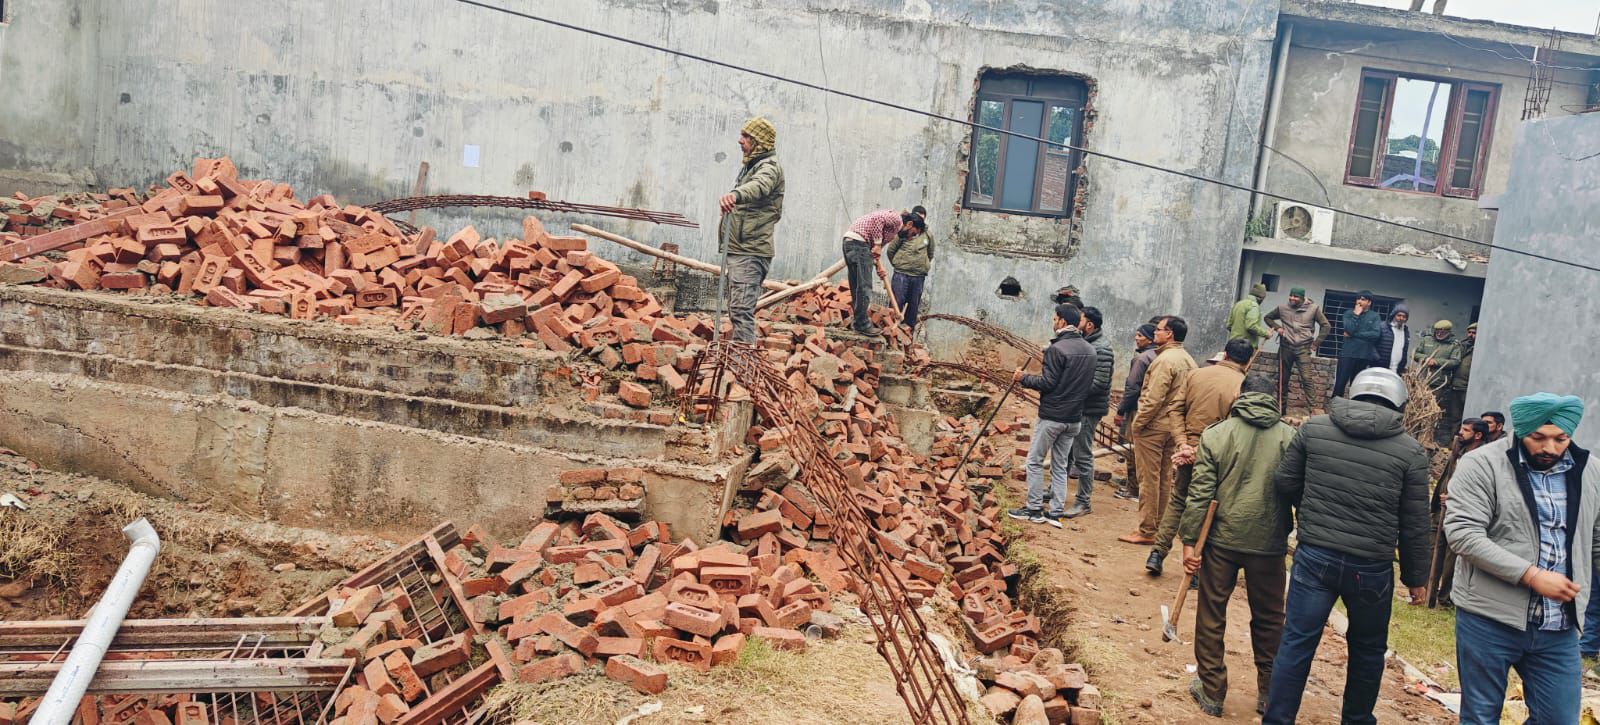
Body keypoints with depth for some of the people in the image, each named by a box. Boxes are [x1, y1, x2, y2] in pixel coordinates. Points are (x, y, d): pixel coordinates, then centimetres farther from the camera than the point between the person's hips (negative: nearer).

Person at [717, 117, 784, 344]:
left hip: (751, 253, -11)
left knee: (741, 309, -19)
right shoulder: (749, 166, 21)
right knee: (736, 309, 15)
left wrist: (735, 194, -55)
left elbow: (759, 186, -36)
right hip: (738, 250, 11)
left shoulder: (769, 167, -11)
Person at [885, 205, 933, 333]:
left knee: (914, 305, 8)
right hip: (901, 274, -3)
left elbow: (930, 255, 22)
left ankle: (910, 327, 17)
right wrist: (897, 264, 8)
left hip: (919, 276, 3)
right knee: (897, 302, -2)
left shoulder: (928, 236, 8)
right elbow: (890, 250, 2)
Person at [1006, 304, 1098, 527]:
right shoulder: (1091, 351, 7)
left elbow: (1047, 383, -17)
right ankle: (1056, 513, 12)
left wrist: (1024, 379, -3)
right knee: (1060, 465, 13)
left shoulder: (1057, 348, -17)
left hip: (1051, 416, -7)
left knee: (1035, 461, 5)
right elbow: (1090, 385, 13)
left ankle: (1034, 509, 7)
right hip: (1074, 418, 7)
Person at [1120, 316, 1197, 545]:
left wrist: (1137, 423, -13)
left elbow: (1153, 398, -21)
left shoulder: (1165, 359, -17)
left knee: (1149, 479, -2)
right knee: (1165, 479, 13)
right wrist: (1179, 420, 15)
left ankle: (1146, 531, 3)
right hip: (1175, 427, 8)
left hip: (1154, 426, -8)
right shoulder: (1189, 361, 11)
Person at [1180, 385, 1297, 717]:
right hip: (1269, 542, 1)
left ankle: (1211, 692, 17)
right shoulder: (1290, 436, 1)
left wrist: (1189, 540, -2)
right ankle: (1269, 693, 26)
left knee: (1211, 616, 10)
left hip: (1221, 540, -1)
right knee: (1269, 619, 17)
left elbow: (1200, 493, -6)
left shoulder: (1215, 435, -2)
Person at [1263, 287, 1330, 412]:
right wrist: (1277, 327, 1)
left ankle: (1313, 408, -10)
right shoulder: (1282, 308, 3)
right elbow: (1267, 318, 18)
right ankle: (1280, 409, 20)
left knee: (1306, 378, -13)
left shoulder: (1313, 308, -3)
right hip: (1285, 347, 3)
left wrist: (1316, 343, 0)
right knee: (1282, 379, 9)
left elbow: (1326, 326, 4)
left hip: (1303, 348, -3)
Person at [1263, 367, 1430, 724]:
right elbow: (1415, 524, -1)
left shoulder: (1314, 427, -1)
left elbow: (1284, 482, 5)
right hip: (1372, 567, 0)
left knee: (1296, 644, 7)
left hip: (1314, 556, 0)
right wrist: (1416, 578, 10)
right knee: (1368, 649, 20)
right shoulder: (1410, 450, -4)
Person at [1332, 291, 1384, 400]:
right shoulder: (1349, 313, 6)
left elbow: (1376, 334, -9)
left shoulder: (1375, 316, 6)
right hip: (1348, 354, -1)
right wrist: (1356, 315, -7)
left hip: (1365, 356, 1)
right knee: (1340, 383, -6)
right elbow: (1349, 329, -11)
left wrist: (1354, 334, -11)